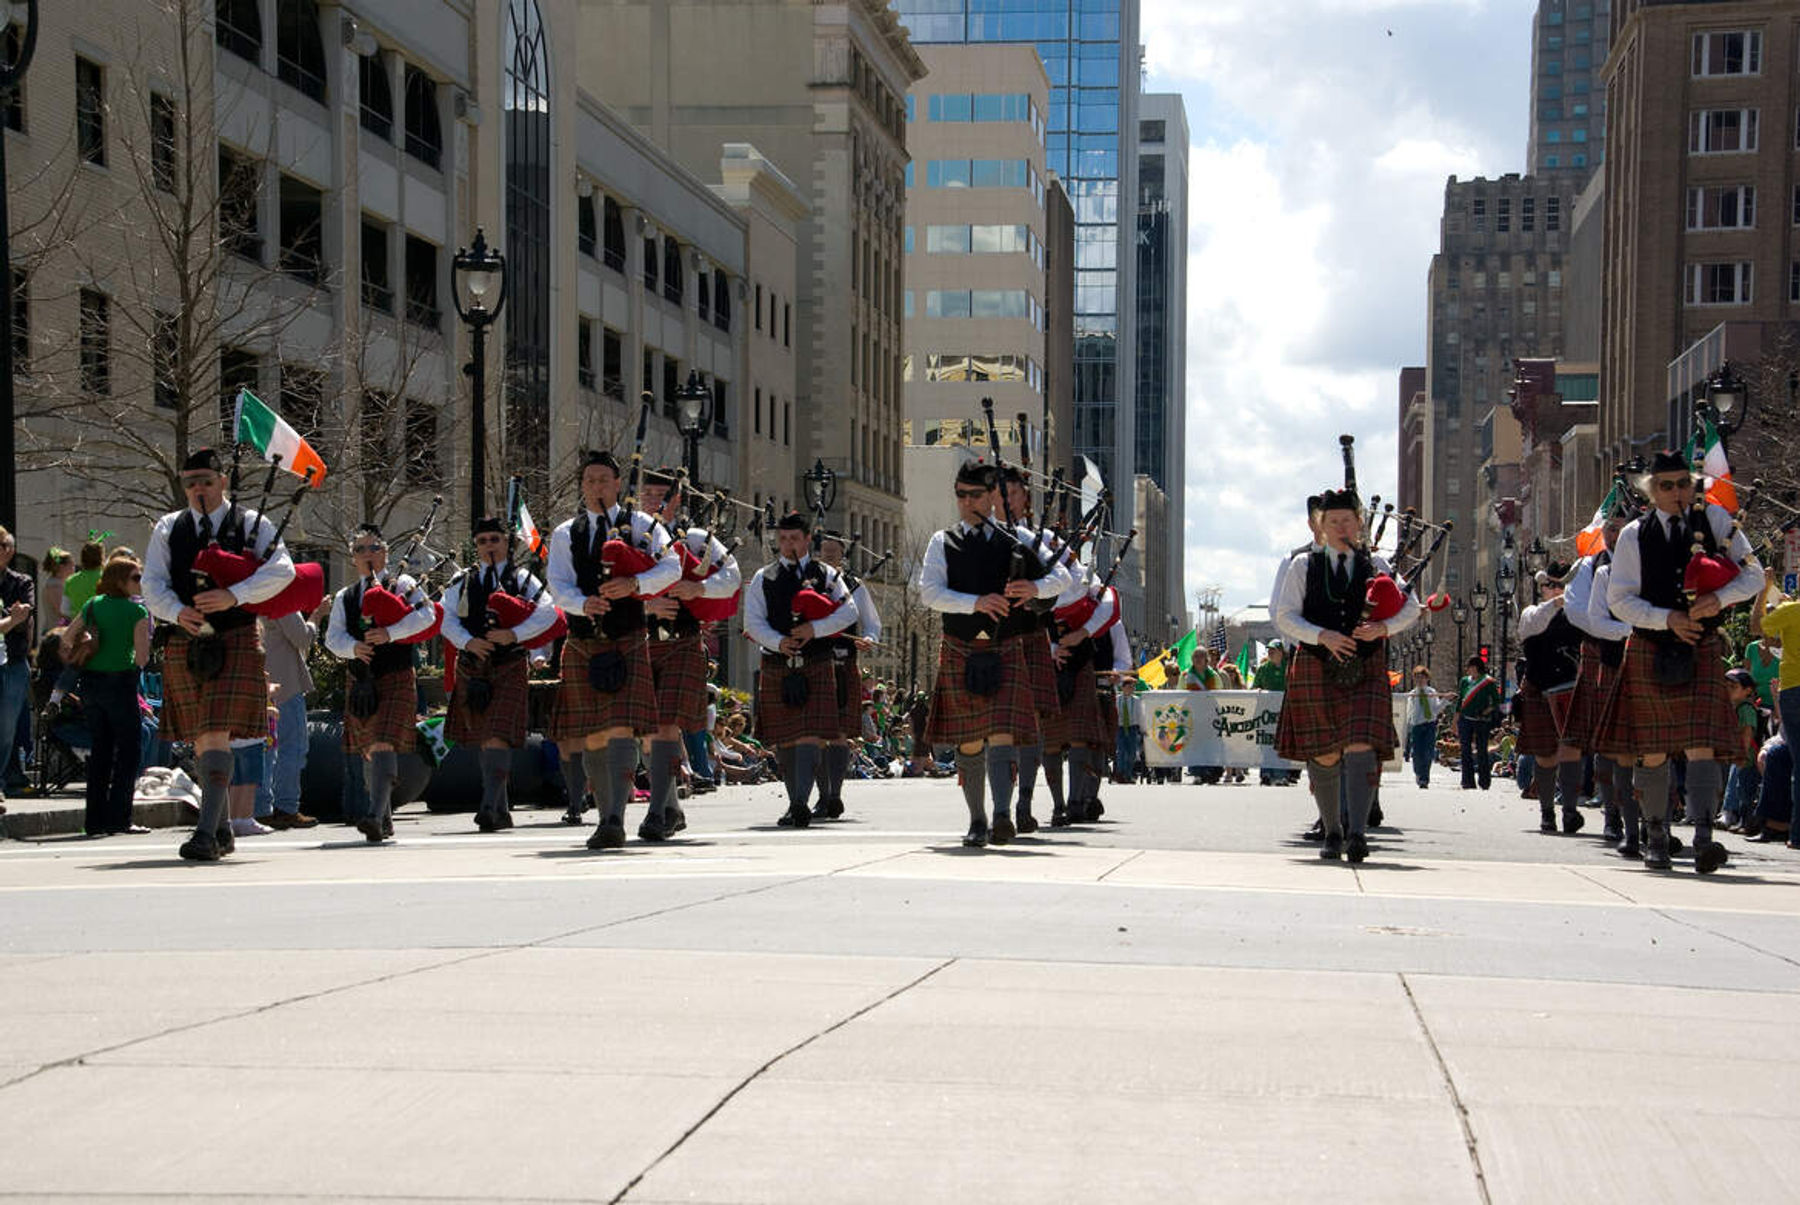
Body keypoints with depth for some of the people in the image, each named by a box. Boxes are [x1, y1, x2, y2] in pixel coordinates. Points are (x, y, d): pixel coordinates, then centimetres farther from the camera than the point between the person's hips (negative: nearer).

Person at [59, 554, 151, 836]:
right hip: (120, 682, -6)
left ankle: (95, 820, 13)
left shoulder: (93, 605, 7)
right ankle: (118, 818, -2)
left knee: (99, 749, 13)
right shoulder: (138, 611, -9)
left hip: (90, 683, 6)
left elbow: (67, 638, 11)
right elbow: (142, 658, -12)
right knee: (129, 749, 3)